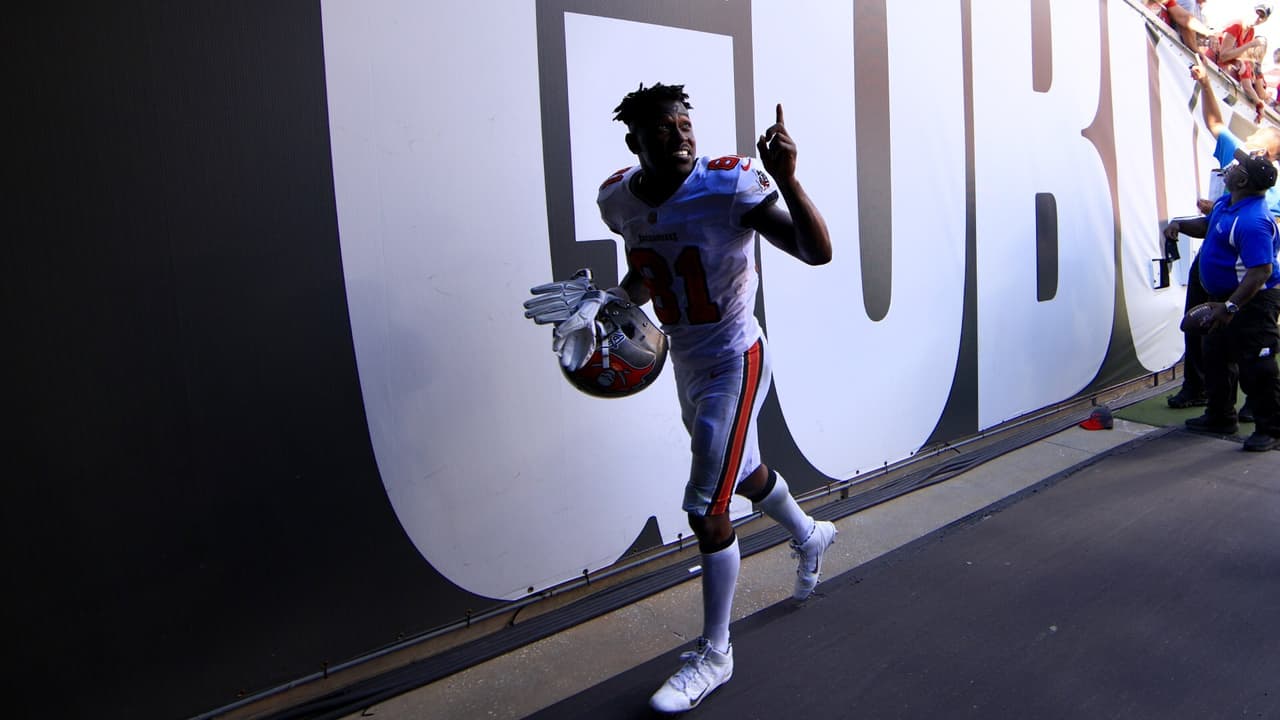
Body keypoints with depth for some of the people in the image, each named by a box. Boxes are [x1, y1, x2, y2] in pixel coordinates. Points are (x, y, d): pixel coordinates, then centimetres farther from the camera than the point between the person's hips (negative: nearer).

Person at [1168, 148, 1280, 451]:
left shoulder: (1253, 221, -29)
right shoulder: (1226, 203, 3)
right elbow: (1208, 226, 25)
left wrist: (1231, 306, -35)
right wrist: (1181, 225, 6)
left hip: (1252, 302, -11)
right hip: (1224, 296, 11)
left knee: (1255, 366, -5)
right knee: (1217, 358, 20)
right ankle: (1220, 416, 34)